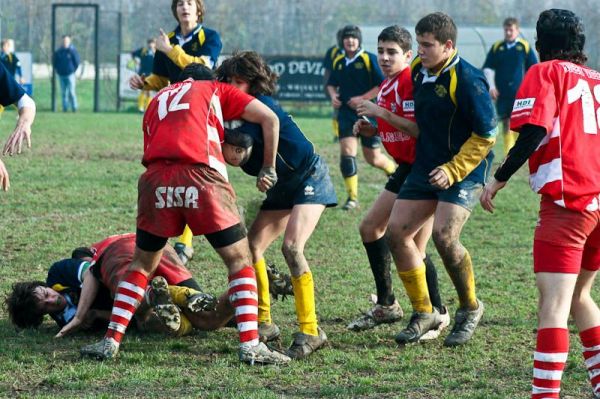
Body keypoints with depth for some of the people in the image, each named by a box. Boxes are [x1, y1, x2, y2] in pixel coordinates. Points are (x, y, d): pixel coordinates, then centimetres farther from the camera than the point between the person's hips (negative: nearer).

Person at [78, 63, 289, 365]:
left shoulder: (157, 100, 34)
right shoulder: (215, 90, 23)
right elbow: (269, 118, 15)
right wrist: (269, 169, 22)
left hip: (156, 180, 3)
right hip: (202, 178, -3)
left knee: (141, 264, 21)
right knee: (240, 260, 8)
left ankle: (111, 341, 15)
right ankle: (251, 346, -2)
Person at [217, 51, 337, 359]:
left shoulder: (262, 105, -21)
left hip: (310, 179, -9)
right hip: (284, 188, 9)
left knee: (291, 247, -24)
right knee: (252, 246, 2)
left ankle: (310, 331, -24)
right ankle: (264, 322, 13)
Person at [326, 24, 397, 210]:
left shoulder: (369, 59, -8)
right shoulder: (338, 61, 7)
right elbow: (331, 84, 23)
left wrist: (362, 98, -17)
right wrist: (333, 96, 1)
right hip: (346, 113, 4)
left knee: (373, 158, 4)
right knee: (347, 151, -12)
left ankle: (395, 171, 38)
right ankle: (352, 197, -7)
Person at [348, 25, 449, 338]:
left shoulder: (413, 82, -18)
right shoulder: (386, 87, 12)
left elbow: (419, 129, -27)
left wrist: (383, 113, -26)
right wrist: (371, 130, 5)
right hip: (406, 169, 11)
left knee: (412, 248, -12)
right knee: (370, 228, 14)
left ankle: (438, 314, 5)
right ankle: (386, 306, 25)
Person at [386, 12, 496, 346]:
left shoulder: (467, 80, -20)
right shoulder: (418, 71, 4)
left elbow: (486, 135, -17)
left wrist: (453, 170, -21)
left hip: (464, 171, -8)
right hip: (425, 167, 8)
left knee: (444, 237, -22)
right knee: (397, 232, 0)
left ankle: (470, 308, 3)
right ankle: (424, 313, 12)